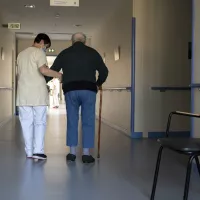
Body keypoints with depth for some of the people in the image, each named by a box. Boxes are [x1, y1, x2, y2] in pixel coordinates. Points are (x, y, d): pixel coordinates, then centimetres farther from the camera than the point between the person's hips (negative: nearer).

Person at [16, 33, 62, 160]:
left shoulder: (21, 54, 20)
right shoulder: (39, 52, -3)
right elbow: (43, 70, -19)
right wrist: (59, 75, -9)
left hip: (23, 93, 6)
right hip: (38, 93, -5)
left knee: (27, 122, 6)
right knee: (40, 122, 0)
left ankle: (29, 152, 6)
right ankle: (38, 150, -5)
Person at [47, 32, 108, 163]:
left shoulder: (64, 53, 12)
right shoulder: (92, 52, 11)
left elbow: (52, 71, 11)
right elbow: (104, 71, 10)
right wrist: (98, 84, 27)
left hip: (70, 90, 1)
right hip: (88, 90, -1)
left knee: (72, 121, 9)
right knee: (88, 122, 3)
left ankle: (72, 153, 12)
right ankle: (86, 154, 3)